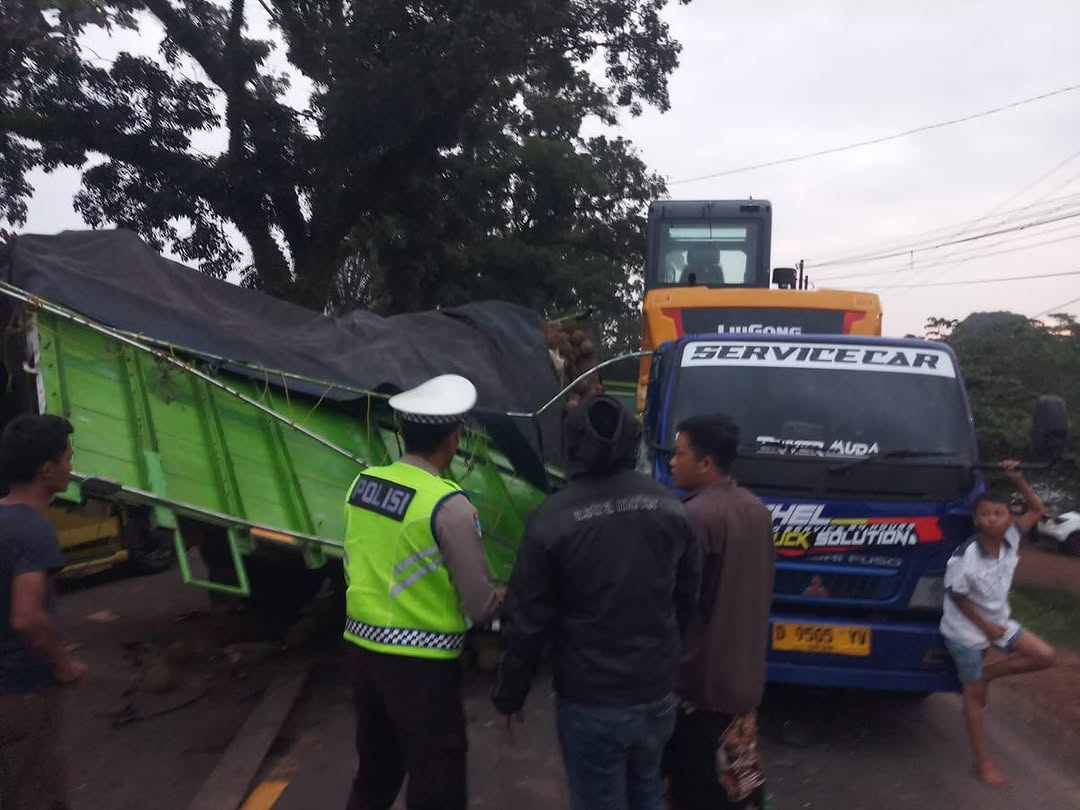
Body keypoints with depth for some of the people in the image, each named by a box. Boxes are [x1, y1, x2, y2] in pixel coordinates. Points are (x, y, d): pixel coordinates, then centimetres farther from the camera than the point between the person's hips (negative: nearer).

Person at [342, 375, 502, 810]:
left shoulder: (363, 483, 0)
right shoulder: (448, 505, -20)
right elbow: (480, 606, -15)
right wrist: (500, 599, 6)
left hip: (362, 646, 7)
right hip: (420, 661, -7)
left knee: (374, 770, 25)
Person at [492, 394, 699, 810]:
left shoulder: (553, 518, -18)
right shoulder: (668, 506, -3)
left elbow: (526, 620, -12)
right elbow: (687, 597, 7)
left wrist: (509, 694, 2)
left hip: (590, 703, -4)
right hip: (656, 695, 5)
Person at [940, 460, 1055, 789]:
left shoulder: (1010, 539, -12)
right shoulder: (966, 556, -29)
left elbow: (1036, 509, 1)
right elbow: (955, 596, -18)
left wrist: (1018, 479, -12)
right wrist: (985, 626, -13)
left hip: (998, 620, 6)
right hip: (965, 631, -6)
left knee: (1044, 656, -3)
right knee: (973, 695, 4)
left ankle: (987, 673, 12)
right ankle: (982, 762, 16)